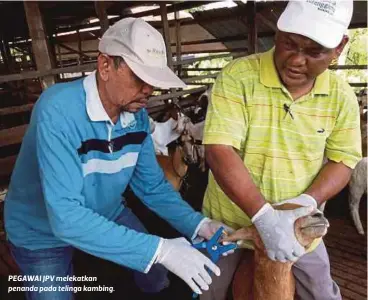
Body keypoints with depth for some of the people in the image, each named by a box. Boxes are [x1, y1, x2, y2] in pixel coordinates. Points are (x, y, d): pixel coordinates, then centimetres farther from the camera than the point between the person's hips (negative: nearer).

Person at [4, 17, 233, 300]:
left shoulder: (137, 115, -14)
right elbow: (66, 216, -38)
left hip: (107, 215, 5)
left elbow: (152, 185, -7)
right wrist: (160, 249, -40)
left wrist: (198, 223, -20)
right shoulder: (58, 110, -33)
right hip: (43, 232, -4)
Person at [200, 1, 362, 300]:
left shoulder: (341, 96, -7)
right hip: (228, 218, -2)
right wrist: (264, 217, -34)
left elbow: (343, 159, -1)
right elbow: (219, 151, -28)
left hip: (297, 222, 3)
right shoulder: (237, 76, -20)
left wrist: (309, 200, -20)